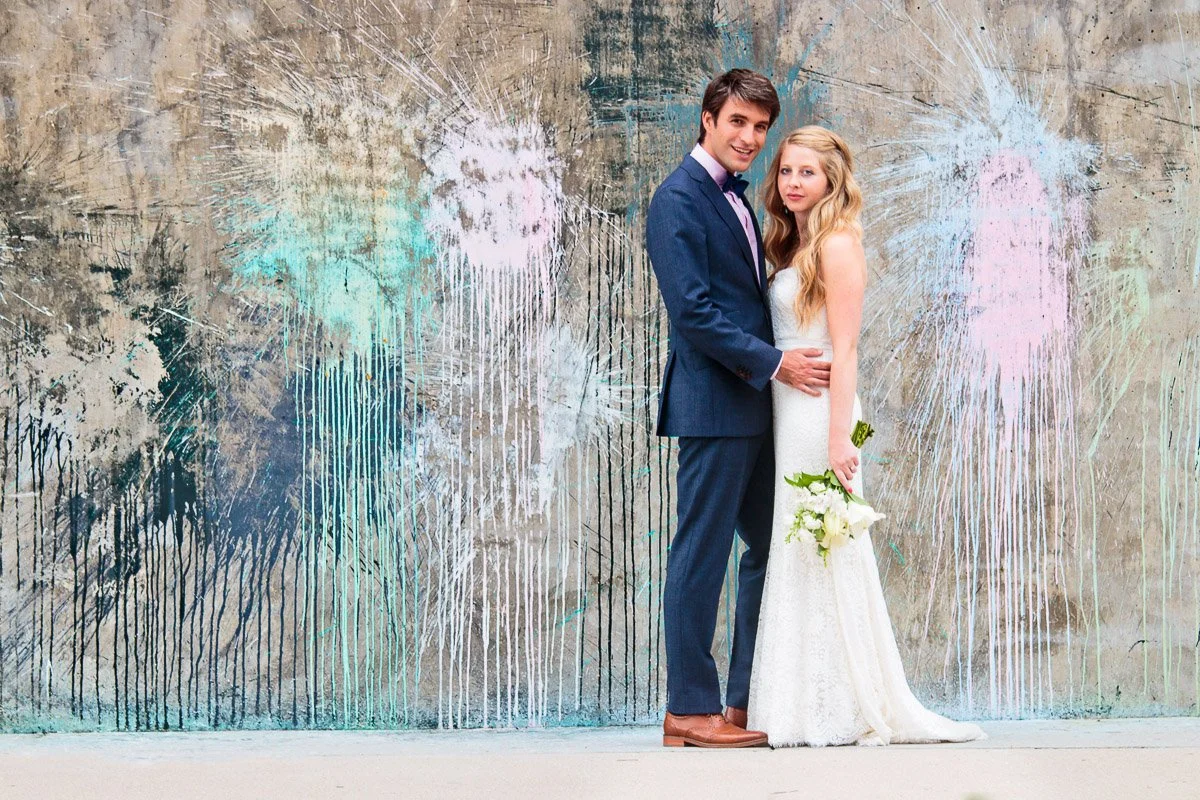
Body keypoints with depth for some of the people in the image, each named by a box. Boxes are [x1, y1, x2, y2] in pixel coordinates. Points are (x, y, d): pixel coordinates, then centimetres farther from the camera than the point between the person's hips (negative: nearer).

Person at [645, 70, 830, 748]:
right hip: (714, 403, -10)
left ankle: (748, 703, 18)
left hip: (755, 406, 10)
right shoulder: (679, 200, -11)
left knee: (772, 549, 12)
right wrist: (774, 362, -17)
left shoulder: (735, 198, 18)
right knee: (702, 554, -4)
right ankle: (690, 712, 3)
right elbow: (693, 311, -18)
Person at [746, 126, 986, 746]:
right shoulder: (794, 248, 17)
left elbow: (844, 350, -14)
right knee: (797, 556, 8)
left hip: (818, 413, -9)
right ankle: (807, 710, 12)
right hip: (789, 414, 9)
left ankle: (847, 711, 0)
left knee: (822, 555, -5)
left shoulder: (838, 244, -9)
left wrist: (838, 437, -18)